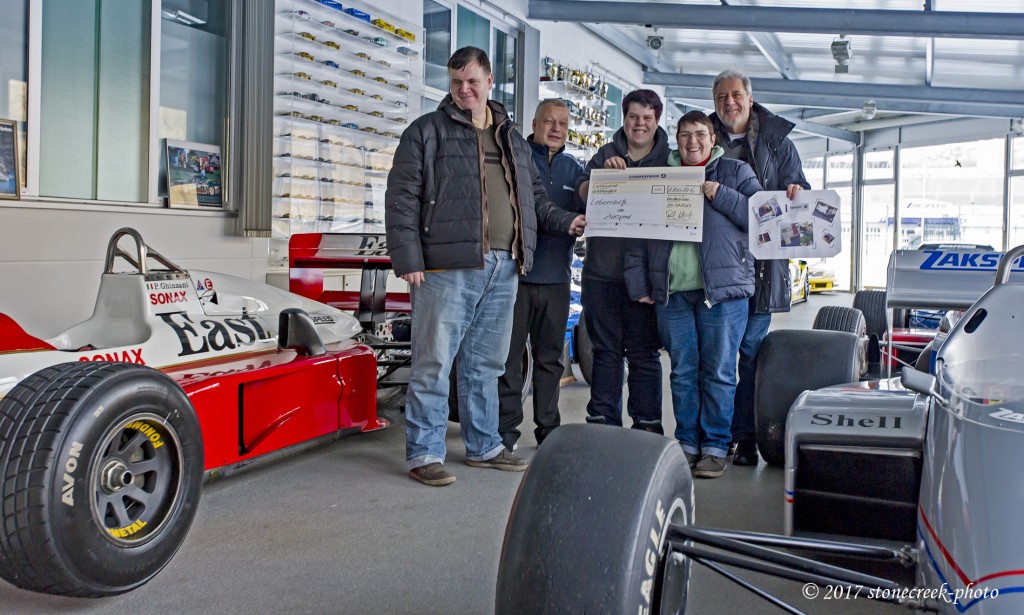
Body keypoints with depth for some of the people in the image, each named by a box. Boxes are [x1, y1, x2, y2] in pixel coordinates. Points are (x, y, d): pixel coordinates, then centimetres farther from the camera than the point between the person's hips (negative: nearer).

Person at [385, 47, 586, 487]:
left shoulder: (512, 139, 20)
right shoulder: (427, 132, 2)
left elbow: (534, 196, 27)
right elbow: (401, 199, -4)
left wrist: (566, 221, 10)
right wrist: (408, 260, -12)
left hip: (503, 269, 6)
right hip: (447, 268, -5)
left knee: (486, 365, 14)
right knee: (434, 364, -3)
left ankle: (483, 447, 25)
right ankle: (423, 453, 7)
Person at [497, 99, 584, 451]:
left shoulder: (573, 168, 15)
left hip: (556, 277, 5)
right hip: (516, 273, -5)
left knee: (550, 357, 12)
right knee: (510, 355, -1)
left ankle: (548, 427, 22)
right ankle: (506, 428, 8)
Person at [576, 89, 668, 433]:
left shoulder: (669, 159, 7)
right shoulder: (606, 154, 12)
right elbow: (584, 193, -1)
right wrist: (604, 172, -18)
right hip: (602, 269, 2)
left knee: (644, 351, 2)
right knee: (606, 349, 8)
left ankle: (647, 423, 9)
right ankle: (602, 421, 15)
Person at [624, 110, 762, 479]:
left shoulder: (735, 172, 11)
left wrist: (721, 196, -11)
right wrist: (638, 285, 5)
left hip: (723, 289, -2)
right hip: (672, 292, 3)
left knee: (718, 372, -1)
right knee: (682, 373, 6)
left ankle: (715, 448, 7)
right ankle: (687, 444, 15)